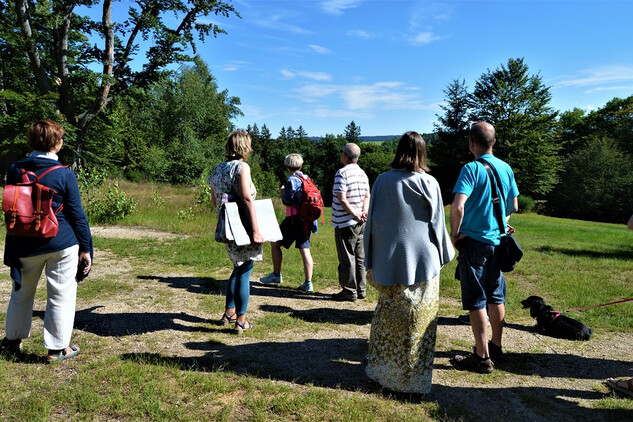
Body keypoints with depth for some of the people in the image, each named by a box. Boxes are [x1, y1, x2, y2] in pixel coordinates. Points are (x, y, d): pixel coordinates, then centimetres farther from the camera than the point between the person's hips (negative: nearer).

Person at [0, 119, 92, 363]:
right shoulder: (64, 175, -11)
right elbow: (76, 214, -8)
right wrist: (85, 248, -2)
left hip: (26, 244, 4)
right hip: (62, 243, -4)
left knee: (22, 292, 22)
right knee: (61, 296, 7)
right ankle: (57, 349, 15)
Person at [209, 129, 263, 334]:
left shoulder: (217, 169, 12)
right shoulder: (242, 167, -12)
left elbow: (215, 200, 17)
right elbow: (247, 199, -20)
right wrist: (256, 231, -20)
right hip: (243, 227, -8)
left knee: (239, 268, 23)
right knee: (244, 272, 2)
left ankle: (229, 313, 31)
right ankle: (241, 321, 11)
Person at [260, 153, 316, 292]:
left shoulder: (291, 180, -10)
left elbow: (288, 202, -14)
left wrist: (282, 192, 5)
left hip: (294, 219, -7)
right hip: (307, 219, 7)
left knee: (275, 243, 10)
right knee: (305, 249, 5)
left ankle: (276, 275, 17)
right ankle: (308, 283, 2)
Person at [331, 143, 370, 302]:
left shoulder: (342, 173, -14)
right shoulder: (362, 173, 11)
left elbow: (342, 199, -20)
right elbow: (367, 196, 9)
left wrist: (355, 214, -14)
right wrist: (364, 212, -5)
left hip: (345, 223, -8)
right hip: (360, 223, 8)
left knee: (347, 259, 1)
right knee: (360, 258, 14)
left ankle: (349, 292, 9)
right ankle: (361, 290, 22)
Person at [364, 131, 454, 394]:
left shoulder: (383, 181, -2)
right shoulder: (428, 183, -7)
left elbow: (372, 222, 1)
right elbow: (437, 224, -2)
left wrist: (371, 262, 9)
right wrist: (443, 256, 12)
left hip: (389, 262, 2)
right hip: (422, 261, -2)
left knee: (387, 318, 16)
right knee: (418, 322, 9)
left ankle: (382, 370, 29)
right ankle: (414, 379, 19)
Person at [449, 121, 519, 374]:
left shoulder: (471, 169, -15)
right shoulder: (506, 168, 5)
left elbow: (457, 207, -26)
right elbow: (513, 206, 14)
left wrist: (454, 234, -13)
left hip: (473, 241, -7)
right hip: (497, 240, 7)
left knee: (476, 301, 2)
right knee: (496, 297, 17)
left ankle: (482, 358, 10)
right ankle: (496, 347, 31)